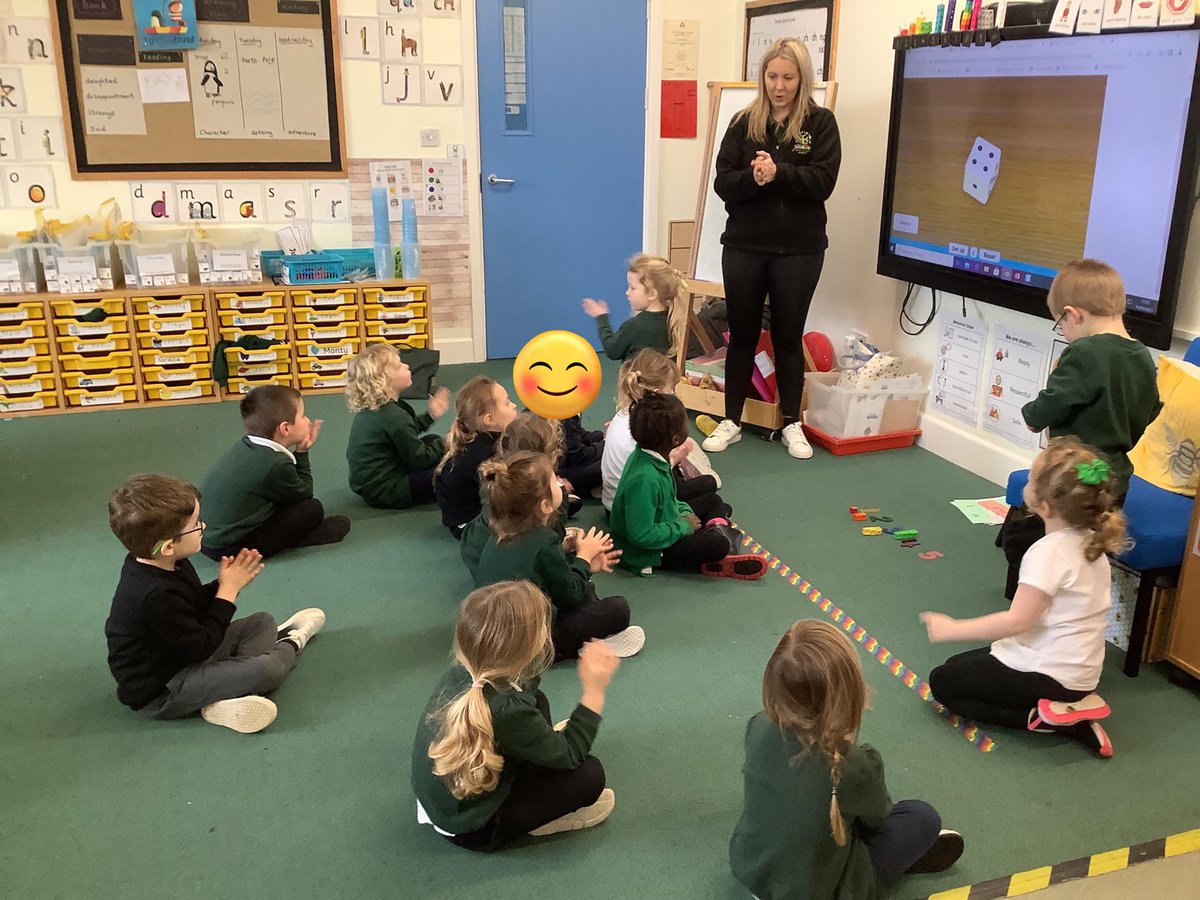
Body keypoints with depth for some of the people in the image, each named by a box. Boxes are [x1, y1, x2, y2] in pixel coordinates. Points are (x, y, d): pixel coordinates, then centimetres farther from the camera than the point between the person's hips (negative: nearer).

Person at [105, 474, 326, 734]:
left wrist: (224, 584, -6)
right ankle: (291, 643, 12)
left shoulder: (161, 566, -2)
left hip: (184, 657, 11)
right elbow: (201, 648, -25)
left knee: (262, 622, 15)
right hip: (160, 694, -11)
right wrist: (228, 590, -16)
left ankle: (230, 696, -7)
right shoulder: (156, 596, -33)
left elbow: (195, 608, 13)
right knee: (266, 668, -24)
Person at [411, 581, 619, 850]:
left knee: (537, 702, 11)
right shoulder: (506, 711, -36)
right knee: (589, 774, -10)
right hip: (471, 828, -7)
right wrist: (594, 691, -19)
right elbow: (570, 755, -17)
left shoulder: (462, 672, -15)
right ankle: (541, 821, 12)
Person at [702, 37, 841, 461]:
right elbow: (723, 182, -4)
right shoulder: (743, 123, 3)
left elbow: (822, 182, -12)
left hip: (799, 250, -1)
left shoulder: (821, 123, -1)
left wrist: (778, 173, -25)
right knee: (742, 333, 10)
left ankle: (792, 423, 21)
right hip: (744, 246, 1)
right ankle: (731, 421, 21)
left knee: (789, 336, 9)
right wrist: (752, 177, -23)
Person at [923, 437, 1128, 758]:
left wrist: (952, 629, -20)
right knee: (958, 666, 24)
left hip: (1049, 675, -9)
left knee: (942, 683, 5)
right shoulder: (1090, 542, 2)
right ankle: (1066, 711, 9)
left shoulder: (1049, 552, -24)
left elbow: (1017, 620, -27)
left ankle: (1040, 717, -6)